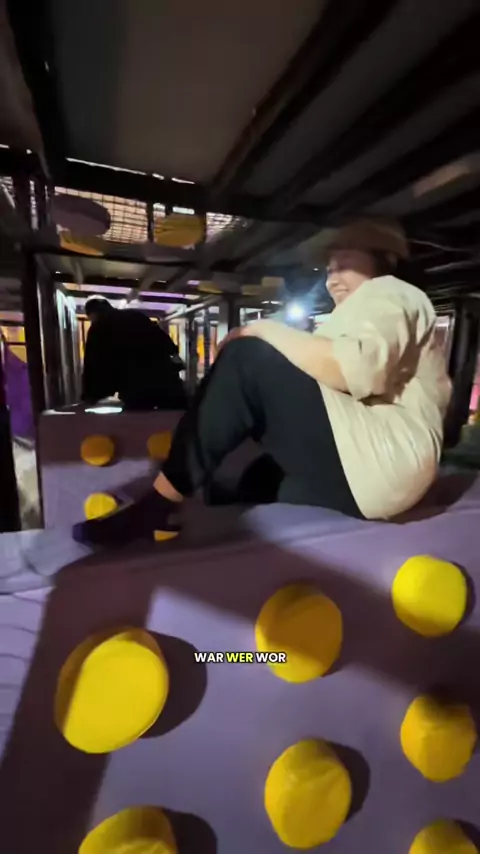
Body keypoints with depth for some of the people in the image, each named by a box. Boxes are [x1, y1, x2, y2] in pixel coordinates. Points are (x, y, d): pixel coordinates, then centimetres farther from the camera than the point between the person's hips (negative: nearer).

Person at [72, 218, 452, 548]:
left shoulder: (387, 294, 3)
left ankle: (158, 506, -16)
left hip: (379, 461, -10)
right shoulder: (369, 307, 32)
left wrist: (269, 331, -11)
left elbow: (355, 369, -20)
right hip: (359, 467, 10)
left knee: (246, 360, -18)